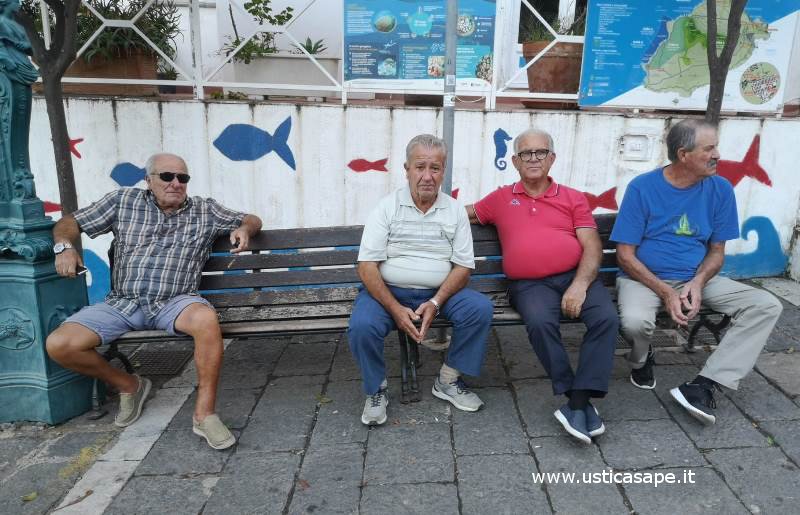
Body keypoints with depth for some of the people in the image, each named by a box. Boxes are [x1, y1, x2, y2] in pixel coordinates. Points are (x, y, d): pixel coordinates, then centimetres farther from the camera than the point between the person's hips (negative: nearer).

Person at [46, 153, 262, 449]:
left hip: (175, 302, -2)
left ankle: (204, 414, -23)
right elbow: (69, 223, 16)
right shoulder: (123, 201, 10)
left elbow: (252, 220, 18)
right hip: (122, 303, 2)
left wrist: (244, 228, -7)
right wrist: (65, 246, -6)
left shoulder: (205, 211, 10)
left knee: (206, 319, -37)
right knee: (59, 345, -17)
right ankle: (128, 385, 10)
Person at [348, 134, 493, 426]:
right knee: (361, 326, -30)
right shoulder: (387, 207, -2)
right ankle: (376, 390, 0)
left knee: (480, 308, -22)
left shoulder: (455, 210, 5)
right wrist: (396, 309, -19)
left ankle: (448, 381, -1)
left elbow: (463, 266, 1)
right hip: (388, 291, -2)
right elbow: (367, 266, -9)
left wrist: (435, 303, -16)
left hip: (439, 293, 2)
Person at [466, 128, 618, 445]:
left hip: (577, 276, 1)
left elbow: (592, 247, 5)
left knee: (606, 318, -27)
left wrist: (580, 284, -13)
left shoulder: (574, 199, 16)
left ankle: (579, 401, -21)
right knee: (540, 323, -33)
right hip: (530, 284, -1)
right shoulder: (501, 199, 19)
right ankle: (575, 399, -19)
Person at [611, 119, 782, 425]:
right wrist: (665, 292, -21)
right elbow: (625, 255, -11)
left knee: (767, 306, -14)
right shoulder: (642, 188, -11)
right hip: (645, 278, -4)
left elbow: (717, 250, 7)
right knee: (635, 322, -35)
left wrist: (698, 282, -14)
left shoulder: (720, 189, 1)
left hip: (697, 279, 5)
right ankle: (641, 361, 4)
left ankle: (703, 385, -18)